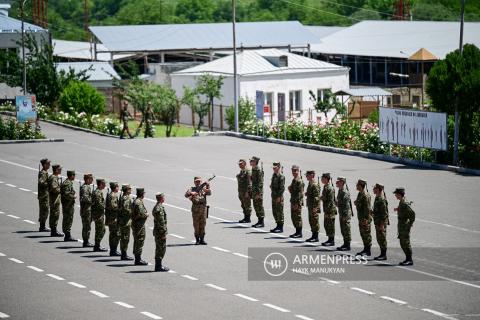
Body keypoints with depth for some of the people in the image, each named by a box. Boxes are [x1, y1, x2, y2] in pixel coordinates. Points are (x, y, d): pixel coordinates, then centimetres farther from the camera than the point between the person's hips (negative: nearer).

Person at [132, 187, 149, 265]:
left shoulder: (136, 201, 12)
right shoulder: (139, 202, -20)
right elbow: (141, 214, -26)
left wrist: (145, 213, 10)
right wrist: (146, 214, -6)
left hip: (135, 224, 11)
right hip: (139, 225, -11)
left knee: (137, 241, 15)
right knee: (140, 241, -6)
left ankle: (137, 258, 22)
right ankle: (138, 260, -4)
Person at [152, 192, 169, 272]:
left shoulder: (156, 207, 14)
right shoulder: (160, 208, -19)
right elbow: (161, 222, -22)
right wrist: (163, 233, -19)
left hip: (157, 232, 10)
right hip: (160, 232, -10)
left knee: (159, 249, 15)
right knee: (162, 248, -5)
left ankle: (158, 265, 20)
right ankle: (159, 266, -3)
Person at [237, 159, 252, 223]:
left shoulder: (247, 171, -14)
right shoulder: (241, 171, 15)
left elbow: (248, 182, -19)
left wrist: (247, 192, -22)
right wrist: (239, 192, 21)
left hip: (246, 191, -10)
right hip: (241, 191, 10)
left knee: (247, 205, -3)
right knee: (243, 205, 14)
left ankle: (248, 219, 1)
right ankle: (245, 217, 21)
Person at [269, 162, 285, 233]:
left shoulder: (281, 176, -14)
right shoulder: (274, 175, 12)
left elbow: (282, 187, -17)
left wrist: (279, 197, -19)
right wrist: (271, 185, 8)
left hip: (279, 197, -9)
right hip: (274, 195, 9)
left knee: (279, 212, -3)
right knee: (274, 212, 14)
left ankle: (281, 228, 2)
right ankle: (278, 225, 23)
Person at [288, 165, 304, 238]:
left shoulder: (299, 181, -16)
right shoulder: (294, 180, 14)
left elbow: (300, 193, -20)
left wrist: (297, 203, -22)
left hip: (297, 202, -10)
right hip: (293, 201, 10)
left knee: (297, 217, -5)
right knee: (293, 217, 13)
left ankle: (299, 233, 0)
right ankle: (297, 232, 20)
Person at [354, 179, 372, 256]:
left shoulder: (365, 195, -18)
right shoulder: (360, 194, 12)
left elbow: (367, 208, -22)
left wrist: (366, 218, -23)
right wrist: (356, 203, 8)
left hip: (365, 218, -10)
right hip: (361, 218, 10)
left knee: (366, 234, -4)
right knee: (363, 234, 15)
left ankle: (368, 251, 1)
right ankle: (365, 249, 22)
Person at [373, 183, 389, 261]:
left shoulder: (382, 200, -18)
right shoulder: (377, 198, 12)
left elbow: (384, 213, -21)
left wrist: (382, 224, -21)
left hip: (381, 222, -10)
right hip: (377, 222, 10)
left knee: (382, 239, -4)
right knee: (379, 239, 14)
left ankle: (384, 255, 0)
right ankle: (382, 254, 20)